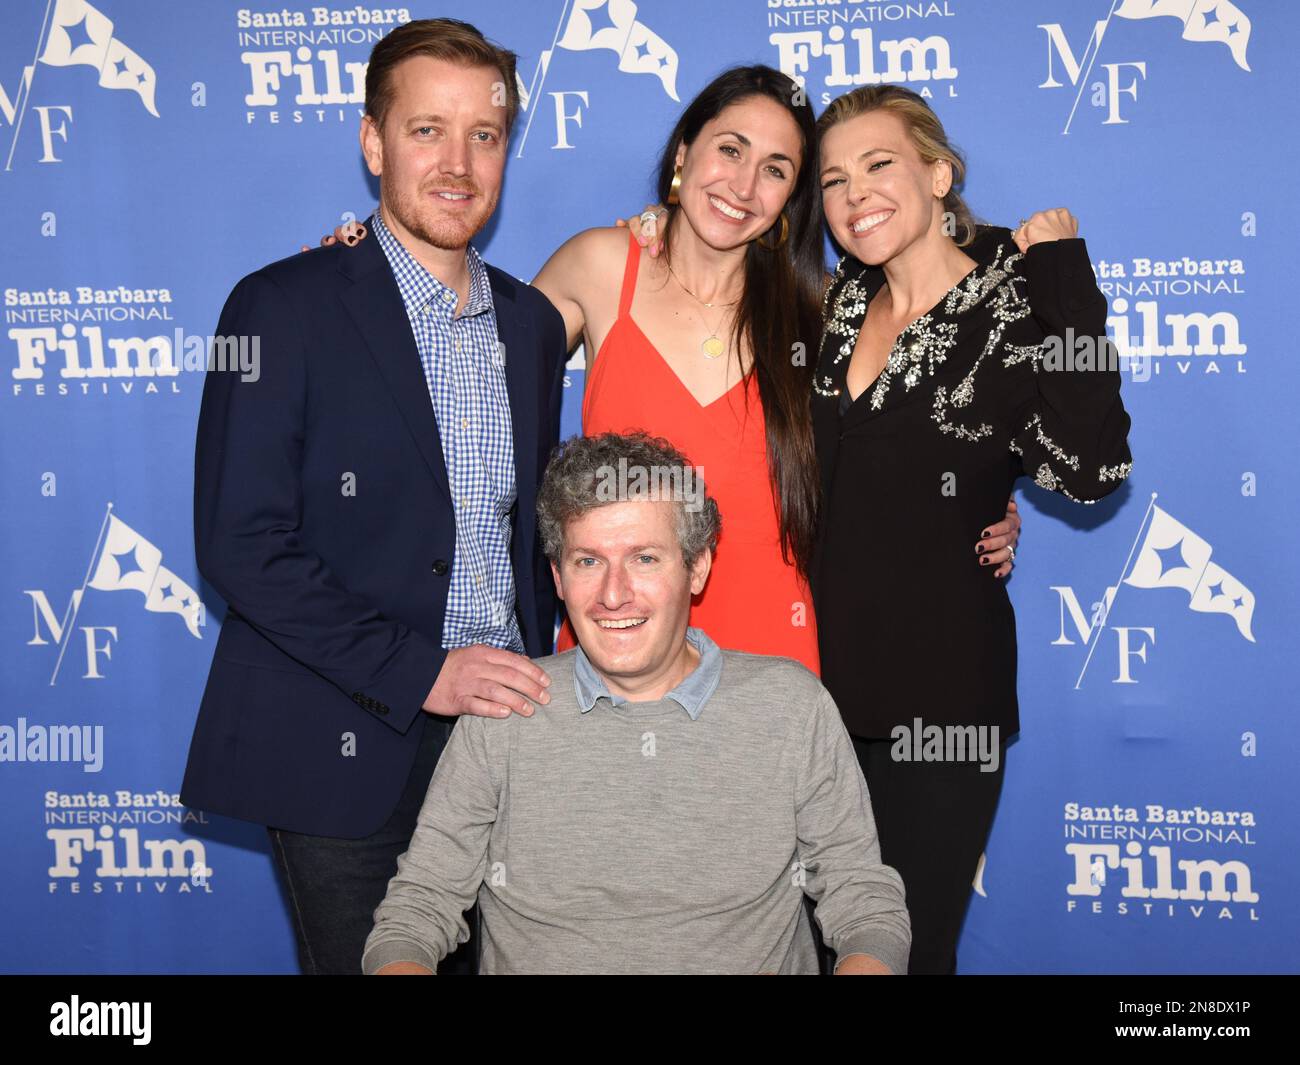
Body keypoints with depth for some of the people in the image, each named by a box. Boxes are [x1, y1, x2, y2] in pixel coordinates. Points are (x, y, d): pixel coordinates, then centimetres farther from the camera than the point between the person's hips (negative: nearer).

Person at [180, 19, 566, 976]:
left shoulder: (530, 322, 11)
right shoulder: (285, 308, -8)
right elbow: (240, 543, -14)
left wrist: (534, 679, 6)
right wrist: (419, 673, -18)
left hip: (502, 729, 5)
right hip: (349, 753, -5)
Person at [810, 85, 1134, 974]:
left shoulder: (1016, 310, -9)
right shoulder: (835, 302, 5)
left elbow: (1090, 471, -26)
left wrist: (1069, 285, -22)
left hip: (940, 694, -5)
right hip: (817, 674, 5)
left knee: (909, 943, 10)